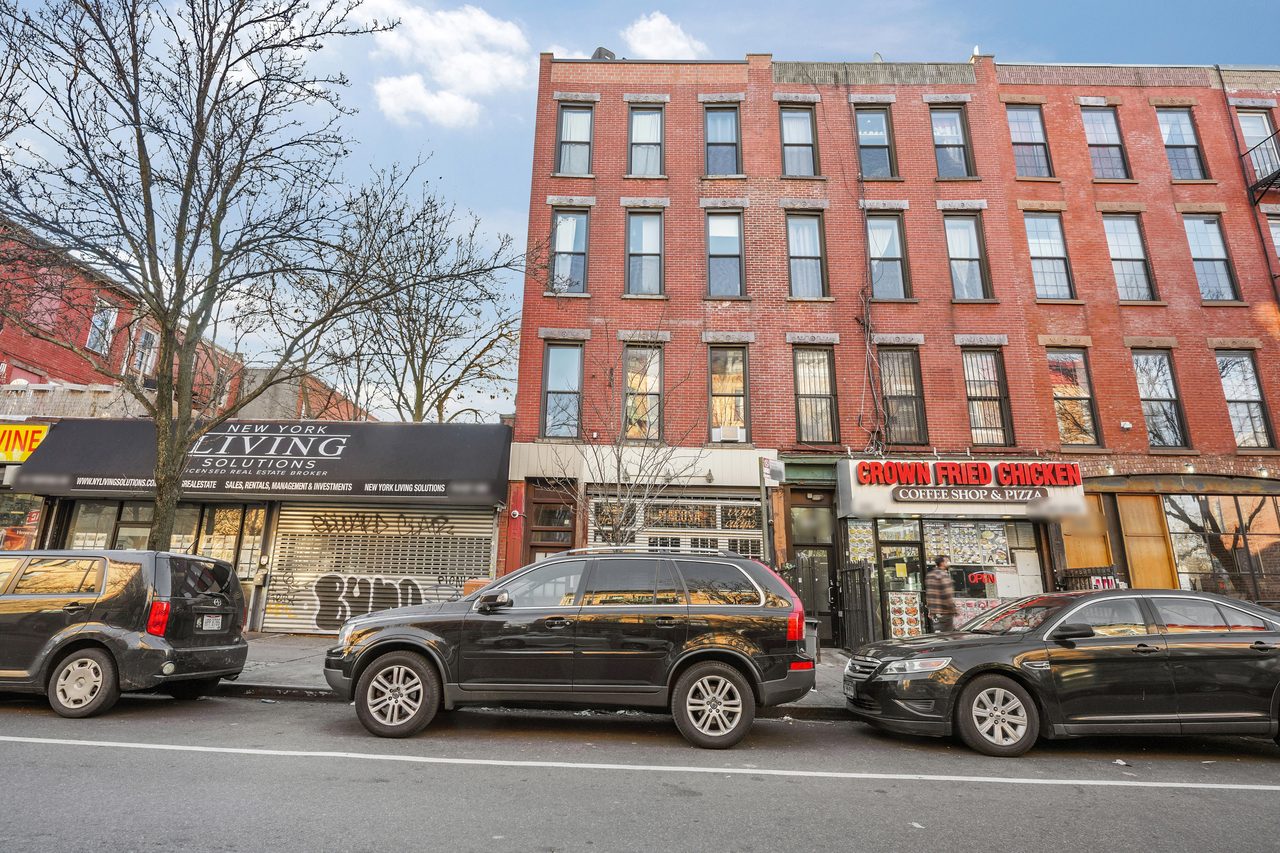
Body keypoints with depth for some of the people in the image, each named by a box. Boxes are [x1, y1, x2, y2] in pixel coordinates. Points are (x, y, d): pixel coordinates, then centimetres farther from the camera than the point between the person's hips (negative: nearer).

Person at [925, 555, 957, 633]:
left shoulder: (929, 575, 12)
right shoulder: (944, 575, -13)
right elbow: (948, 595, -18)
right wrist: (953, 611, -13)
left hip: (933, 613, 8)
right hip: (945, 613, -8)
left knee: (937, 634, 12)